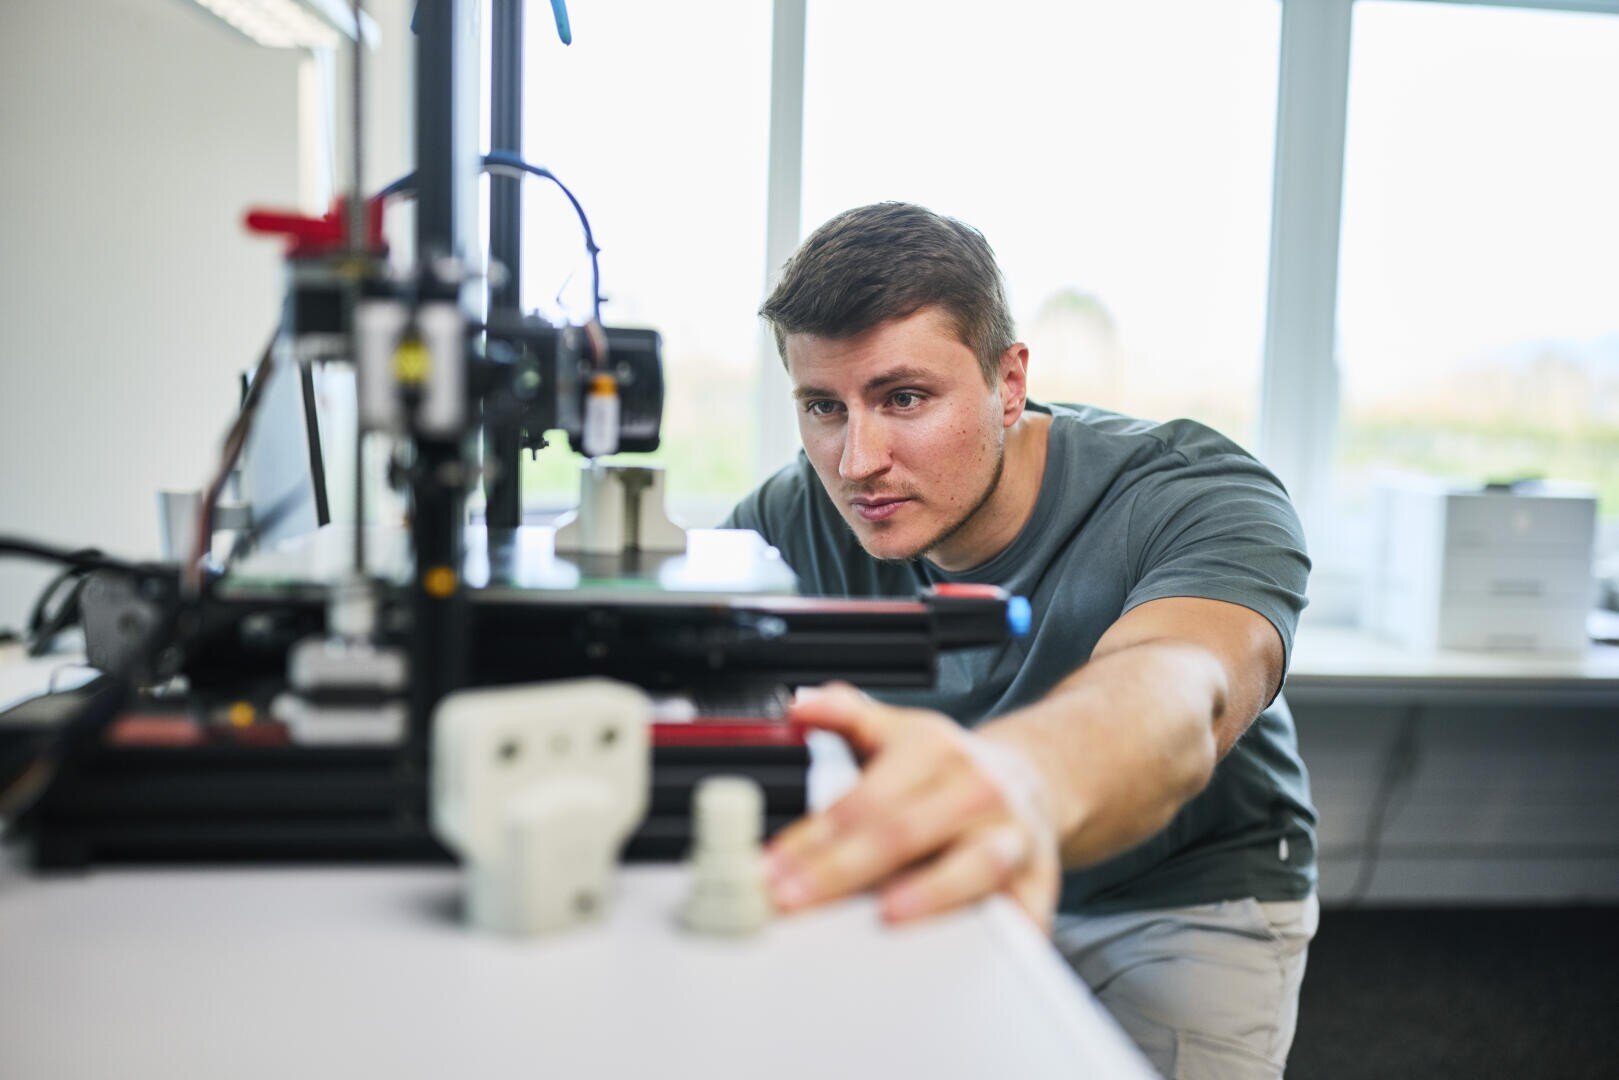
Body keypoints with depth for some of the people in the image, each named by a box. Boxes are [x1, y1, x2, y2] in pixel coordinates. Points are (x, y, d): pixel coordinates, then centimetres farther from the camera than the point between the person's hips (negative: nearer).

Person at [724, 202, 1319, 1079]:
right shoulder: (803, 516, -11)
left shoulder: (1202, 501, -26)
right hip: (943, 894, 3)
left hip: (1185, 906, -2)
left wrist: (1022, 777, -69)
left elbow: (1173, 693, -47)